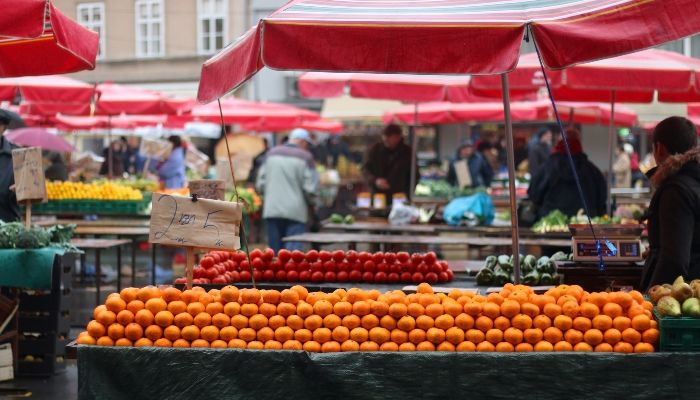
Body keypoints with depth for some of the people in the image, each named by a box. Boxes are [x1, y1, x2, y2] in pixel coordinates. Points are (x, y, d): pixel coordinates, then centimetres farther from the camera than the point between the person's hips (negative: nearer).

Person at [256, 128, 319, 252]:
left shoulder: (272, 153, 7)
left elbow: (260, 184, 6)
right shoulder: (305, 157, -5)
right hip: (296, 212, -4)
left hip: (272, 211, 4)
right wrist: (311, 203, 11)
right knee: (293, 249, -4)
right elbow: (310, 187, -8)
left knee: (275, 249, 11)